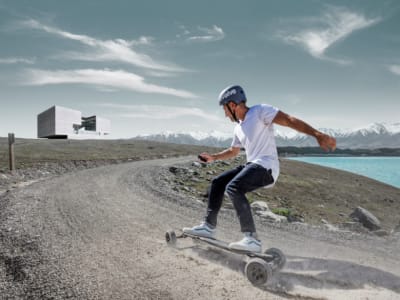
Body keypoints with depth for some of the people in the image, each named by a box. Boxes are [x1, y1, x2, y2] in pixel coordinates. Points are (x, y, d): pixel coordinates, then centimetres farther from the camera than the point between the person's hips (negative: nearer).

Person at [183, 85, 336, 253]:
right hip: (251, 166, 9)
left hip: (266, 166, -9)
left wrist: (317, 134, -27)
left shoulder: (260, 111, -4)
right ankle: (209, 226, 15)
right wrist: (213, 157, 37)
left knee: (233, 188, -28)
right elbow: (233, 151, 37)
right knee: (217, 183, 9)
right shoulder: (238, 128, 21)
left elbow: (289, 120, -16)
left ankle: (252, 239, -25)